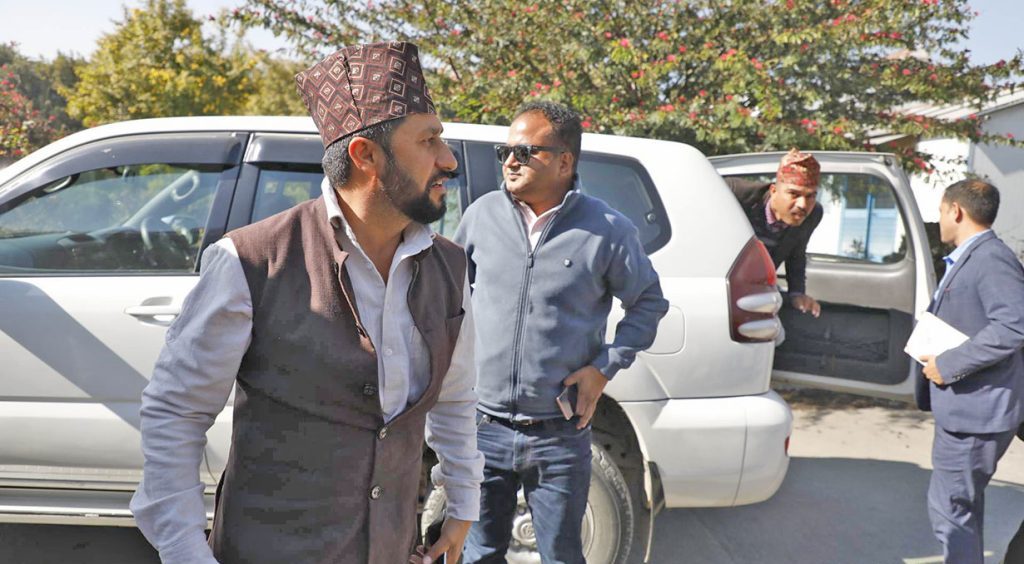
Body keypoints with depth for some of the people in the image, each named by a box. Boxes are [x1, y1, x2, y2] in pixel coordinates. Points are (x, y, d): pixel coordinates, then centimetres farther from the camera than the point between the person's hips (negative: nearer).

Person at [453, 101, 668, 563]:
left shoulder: (607, 230, -7)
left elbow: (649, 302, 4)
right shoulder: (482, 214, 0)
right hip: (484, 425, 2)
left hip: (559, 436, -2)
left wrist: (605, 368, -4)